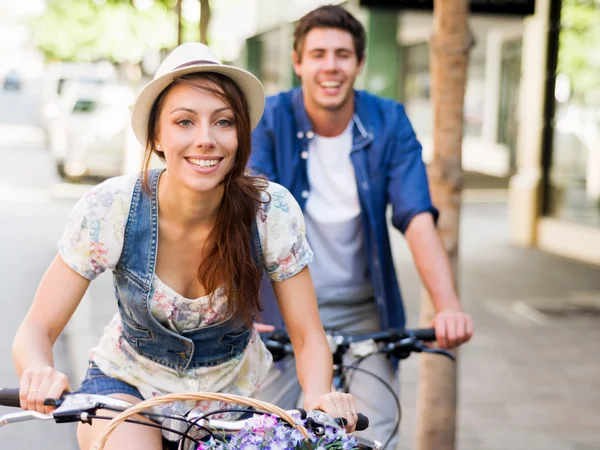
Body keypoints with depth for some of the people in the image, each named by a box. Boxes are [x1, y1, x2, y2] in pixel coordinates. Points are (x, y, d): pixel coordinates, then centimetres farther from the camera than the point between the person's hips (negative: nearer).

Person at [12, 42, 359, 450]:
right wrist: (41, 375, -42)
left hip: (230, 394, 2)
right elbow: (36, 331, -20)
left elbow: (308, 336, -14)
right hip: (129, 383, -2)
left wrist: (319, 398, -35)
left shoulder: (271, 211, -22)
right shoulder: (110, 209, -24)